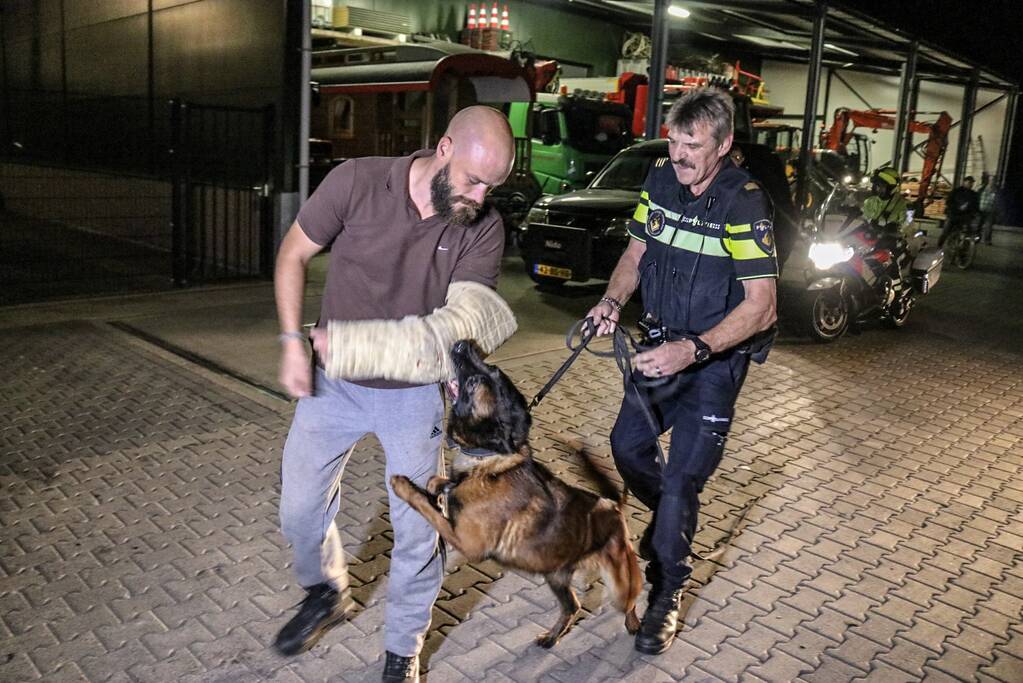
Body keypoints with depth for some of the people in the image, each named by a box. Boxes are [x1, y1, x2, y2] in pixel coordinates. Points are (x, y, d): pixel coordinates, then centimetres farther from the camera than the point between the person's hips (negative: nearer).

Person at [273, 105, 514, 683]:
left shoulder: (484, 229, -14)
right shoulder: (356, 182, -17)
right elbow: (293, 255, -5)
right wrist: (293, 342, -13)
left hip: (415, 394, 0)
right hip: (331, 383, 1)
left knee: (416, 532, 5)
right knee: (301, 509, 13)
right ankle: (327, 595, 45)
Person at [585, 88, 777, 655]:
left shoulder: (744, 204, -22)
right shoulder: (660, 182, -4)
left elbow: (760, 306, -25)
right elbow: (636, 252, 8)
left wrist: (693, 349, -36)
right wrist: (613, 300, -13)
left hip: (717, 358, -6)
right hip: (663, 345, 6)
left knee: (682, 477, -5)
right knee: (629, 444, 12)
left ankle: (665, 596, 15)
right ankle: (675, 521, 42)